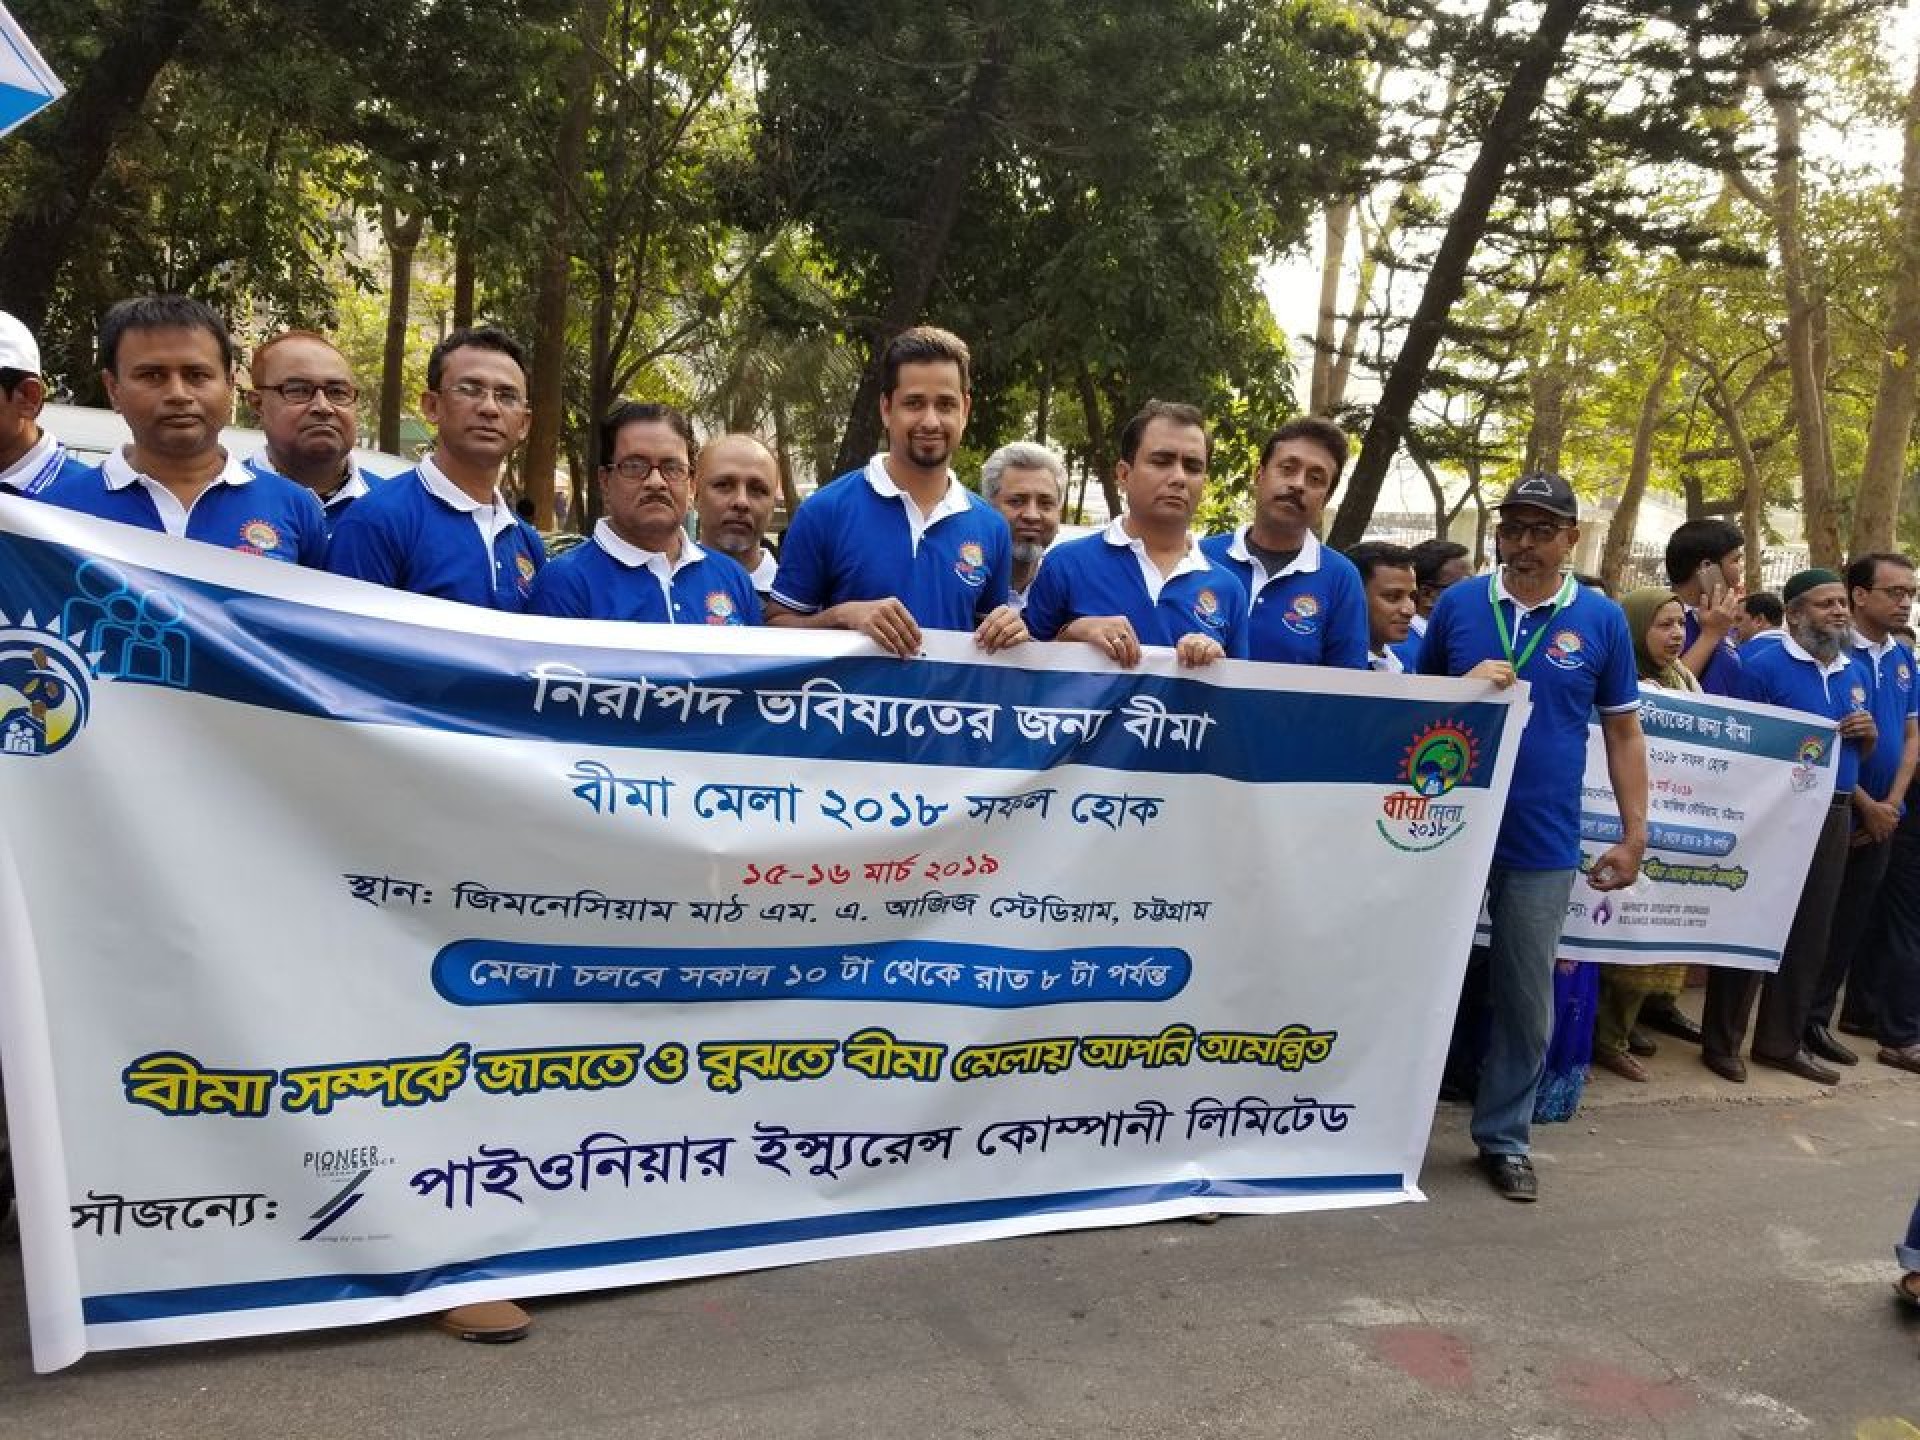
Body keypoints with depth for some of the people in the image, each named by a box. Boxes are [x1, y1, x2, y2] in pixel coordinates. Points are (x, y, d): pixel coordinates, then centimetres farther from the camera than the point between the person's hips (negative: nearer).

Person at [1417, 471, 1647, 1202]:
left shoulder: (1602, 620, 0)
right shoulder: (1457, 604, 0)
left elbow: (1623, 731, 5)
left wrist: (1634, 835, 2)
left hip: (1542, 844, 0)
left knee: (1527, 999, 9)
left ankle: (1504, 1137, 26)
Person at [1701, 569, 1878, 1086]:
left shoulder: (1858, 672, 12)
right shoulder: (1763, 665, -10)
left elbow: (1861, 750, 19)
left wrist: (1867, 733, -1)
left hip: (1835, 814, 7)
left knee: (1811, 930, 12)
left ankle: (1782, 1041, 24)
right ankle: (1722, 1042, 9)